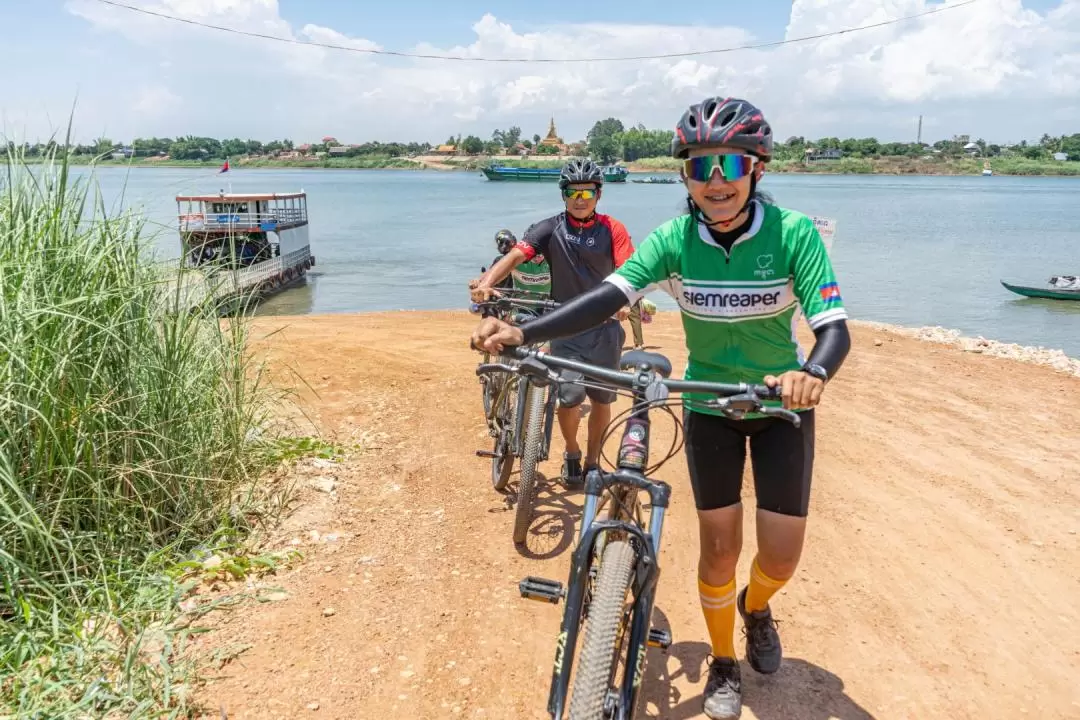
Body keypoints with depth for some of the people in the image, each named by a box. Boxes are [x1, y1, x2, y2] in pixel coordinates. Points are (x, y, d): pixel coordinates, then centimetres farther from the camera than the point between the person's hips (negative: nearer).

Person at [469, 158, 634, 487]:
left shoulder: (612, 229, -2)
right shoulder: (550, 229, -3)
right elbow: (515, 255, -16)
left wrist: (626, 302, -37)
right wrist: (486, 282, -35)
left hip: (604, 328, 1)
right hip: (566, 330, -1)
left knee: (602, 399, 8)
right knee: (570, 397, -11)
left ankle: (593, 462, 29)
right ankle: (571, 454, 18)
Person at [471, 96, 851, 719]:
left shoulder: (794, 233, -20)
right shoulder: (675, 239, -15)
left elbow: (835, 328, -27)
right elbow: (609, 297, -28)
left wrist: (813, 373, -51)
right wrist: (522, 333, -43)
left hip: (782, 406, 0)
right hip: (710, 407, 1)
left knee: (782, 555, 0)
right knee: (720, 548, 4)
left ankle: (756, 605, 38)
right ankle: (724, 665, 30)